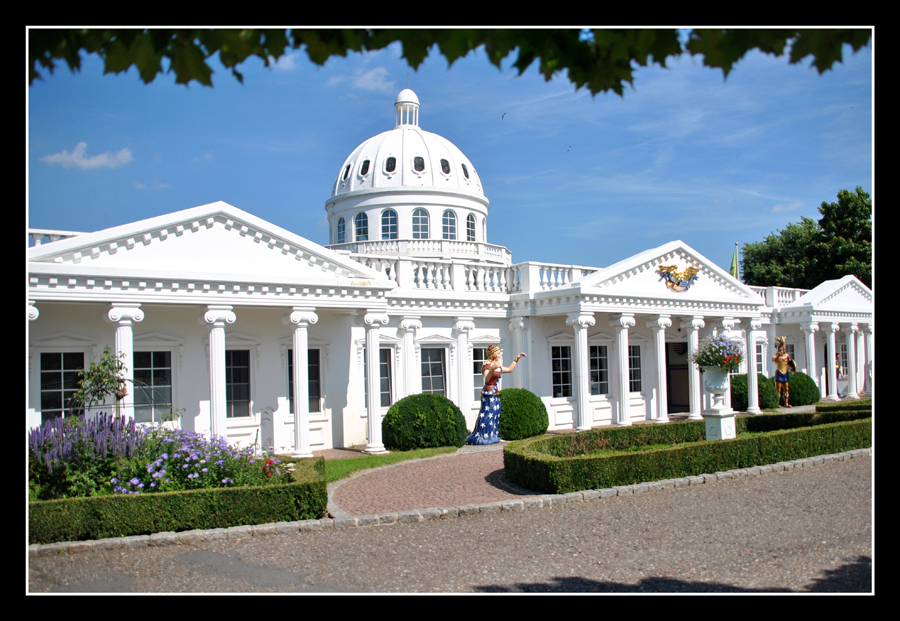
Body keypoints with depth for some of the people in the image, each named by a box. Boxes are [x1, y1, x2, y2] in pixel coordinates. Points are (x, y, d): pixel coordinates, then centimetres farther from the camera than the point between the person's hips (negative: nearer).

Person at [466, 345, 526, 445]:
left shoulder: (498, 366, 15)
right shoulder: (487, 365, -13)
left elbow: (509, 369, 28)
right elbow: (486, 379, -29)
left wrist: (517, 358, 26)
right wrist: (492, 369, -45)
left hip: (495, 394, 9)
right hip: (489, 394, -9)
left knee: (495, 416, 10)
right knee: (488, 415, -9)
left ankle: (493, 437, 16)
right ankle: (483, 438, -5)